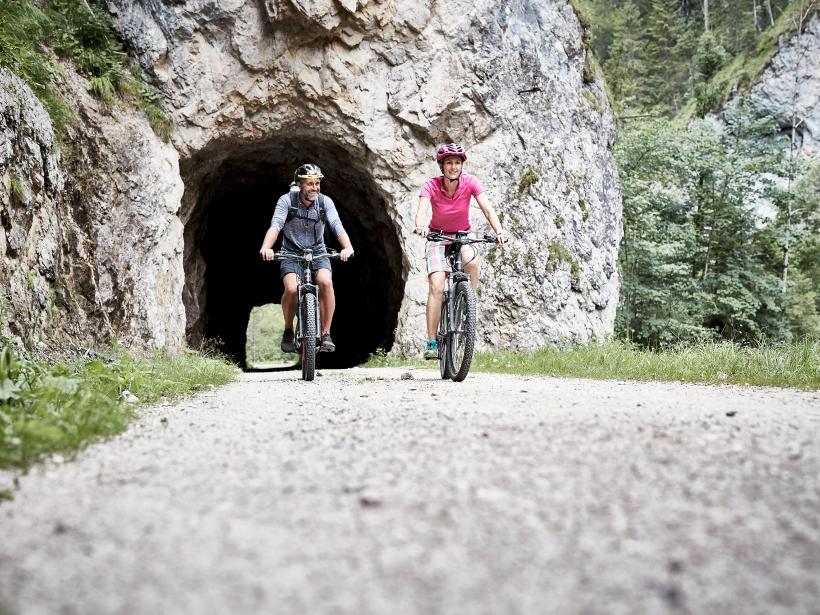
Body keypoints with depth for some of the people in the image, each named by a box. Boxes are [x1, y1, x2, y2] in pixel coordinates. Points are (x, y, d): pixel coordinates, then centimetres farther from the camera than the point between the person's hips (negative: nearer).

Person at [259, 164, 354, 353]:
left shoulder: (325, 202, -10)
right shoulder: (287, 200, -14)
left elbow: (337, 225, -23)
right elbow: (275, 225, -26)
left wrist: (347, 247, -43)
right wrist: (266, 247, -46)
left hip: (317, 252, 1)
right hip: (291, 253, -1)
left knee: (325, 282, -29)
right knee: (291, 289, -27)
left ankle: (326, 334, -17)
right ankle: (288, 332, 0)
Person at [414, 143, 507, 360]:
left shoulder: (470, 182, -16)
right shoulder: (431, 185, -18)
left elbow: (487, 209, -25)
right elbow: (421, 210, -34)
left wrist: (499, 231, -44)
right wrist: (420, 226, -57)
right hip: (438, 238, -1)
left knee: (472, 262, -34)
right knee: (436, 287, -19)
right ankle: (431, 343, -18)